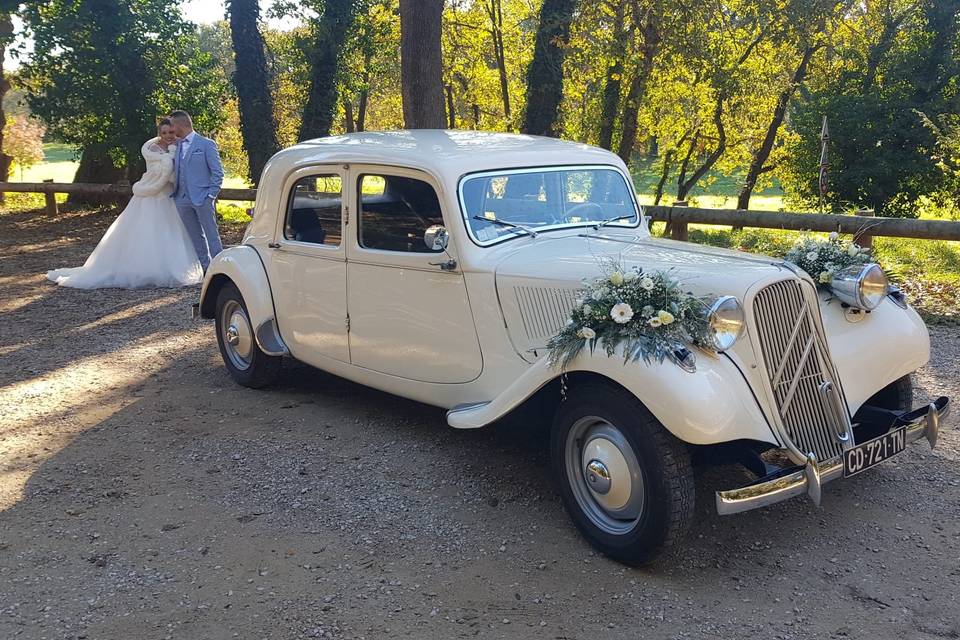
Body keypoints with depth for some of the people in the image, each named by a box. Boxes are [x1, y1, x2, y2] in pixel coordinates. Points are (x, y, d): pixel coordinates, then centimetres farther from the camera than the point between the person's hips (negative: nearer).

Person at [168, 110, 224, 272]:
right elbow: (175, 172, 18)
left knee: (211, 235, -5)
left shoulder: (206, 144, -1)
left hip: (202, 198, -6)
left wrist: (211, 195, -10)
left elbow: (217, 172, -3)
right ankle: (207, 269, 15)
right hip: (182, 199, 6)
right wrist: (174, 192, 5)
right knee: (196, 237, 8)